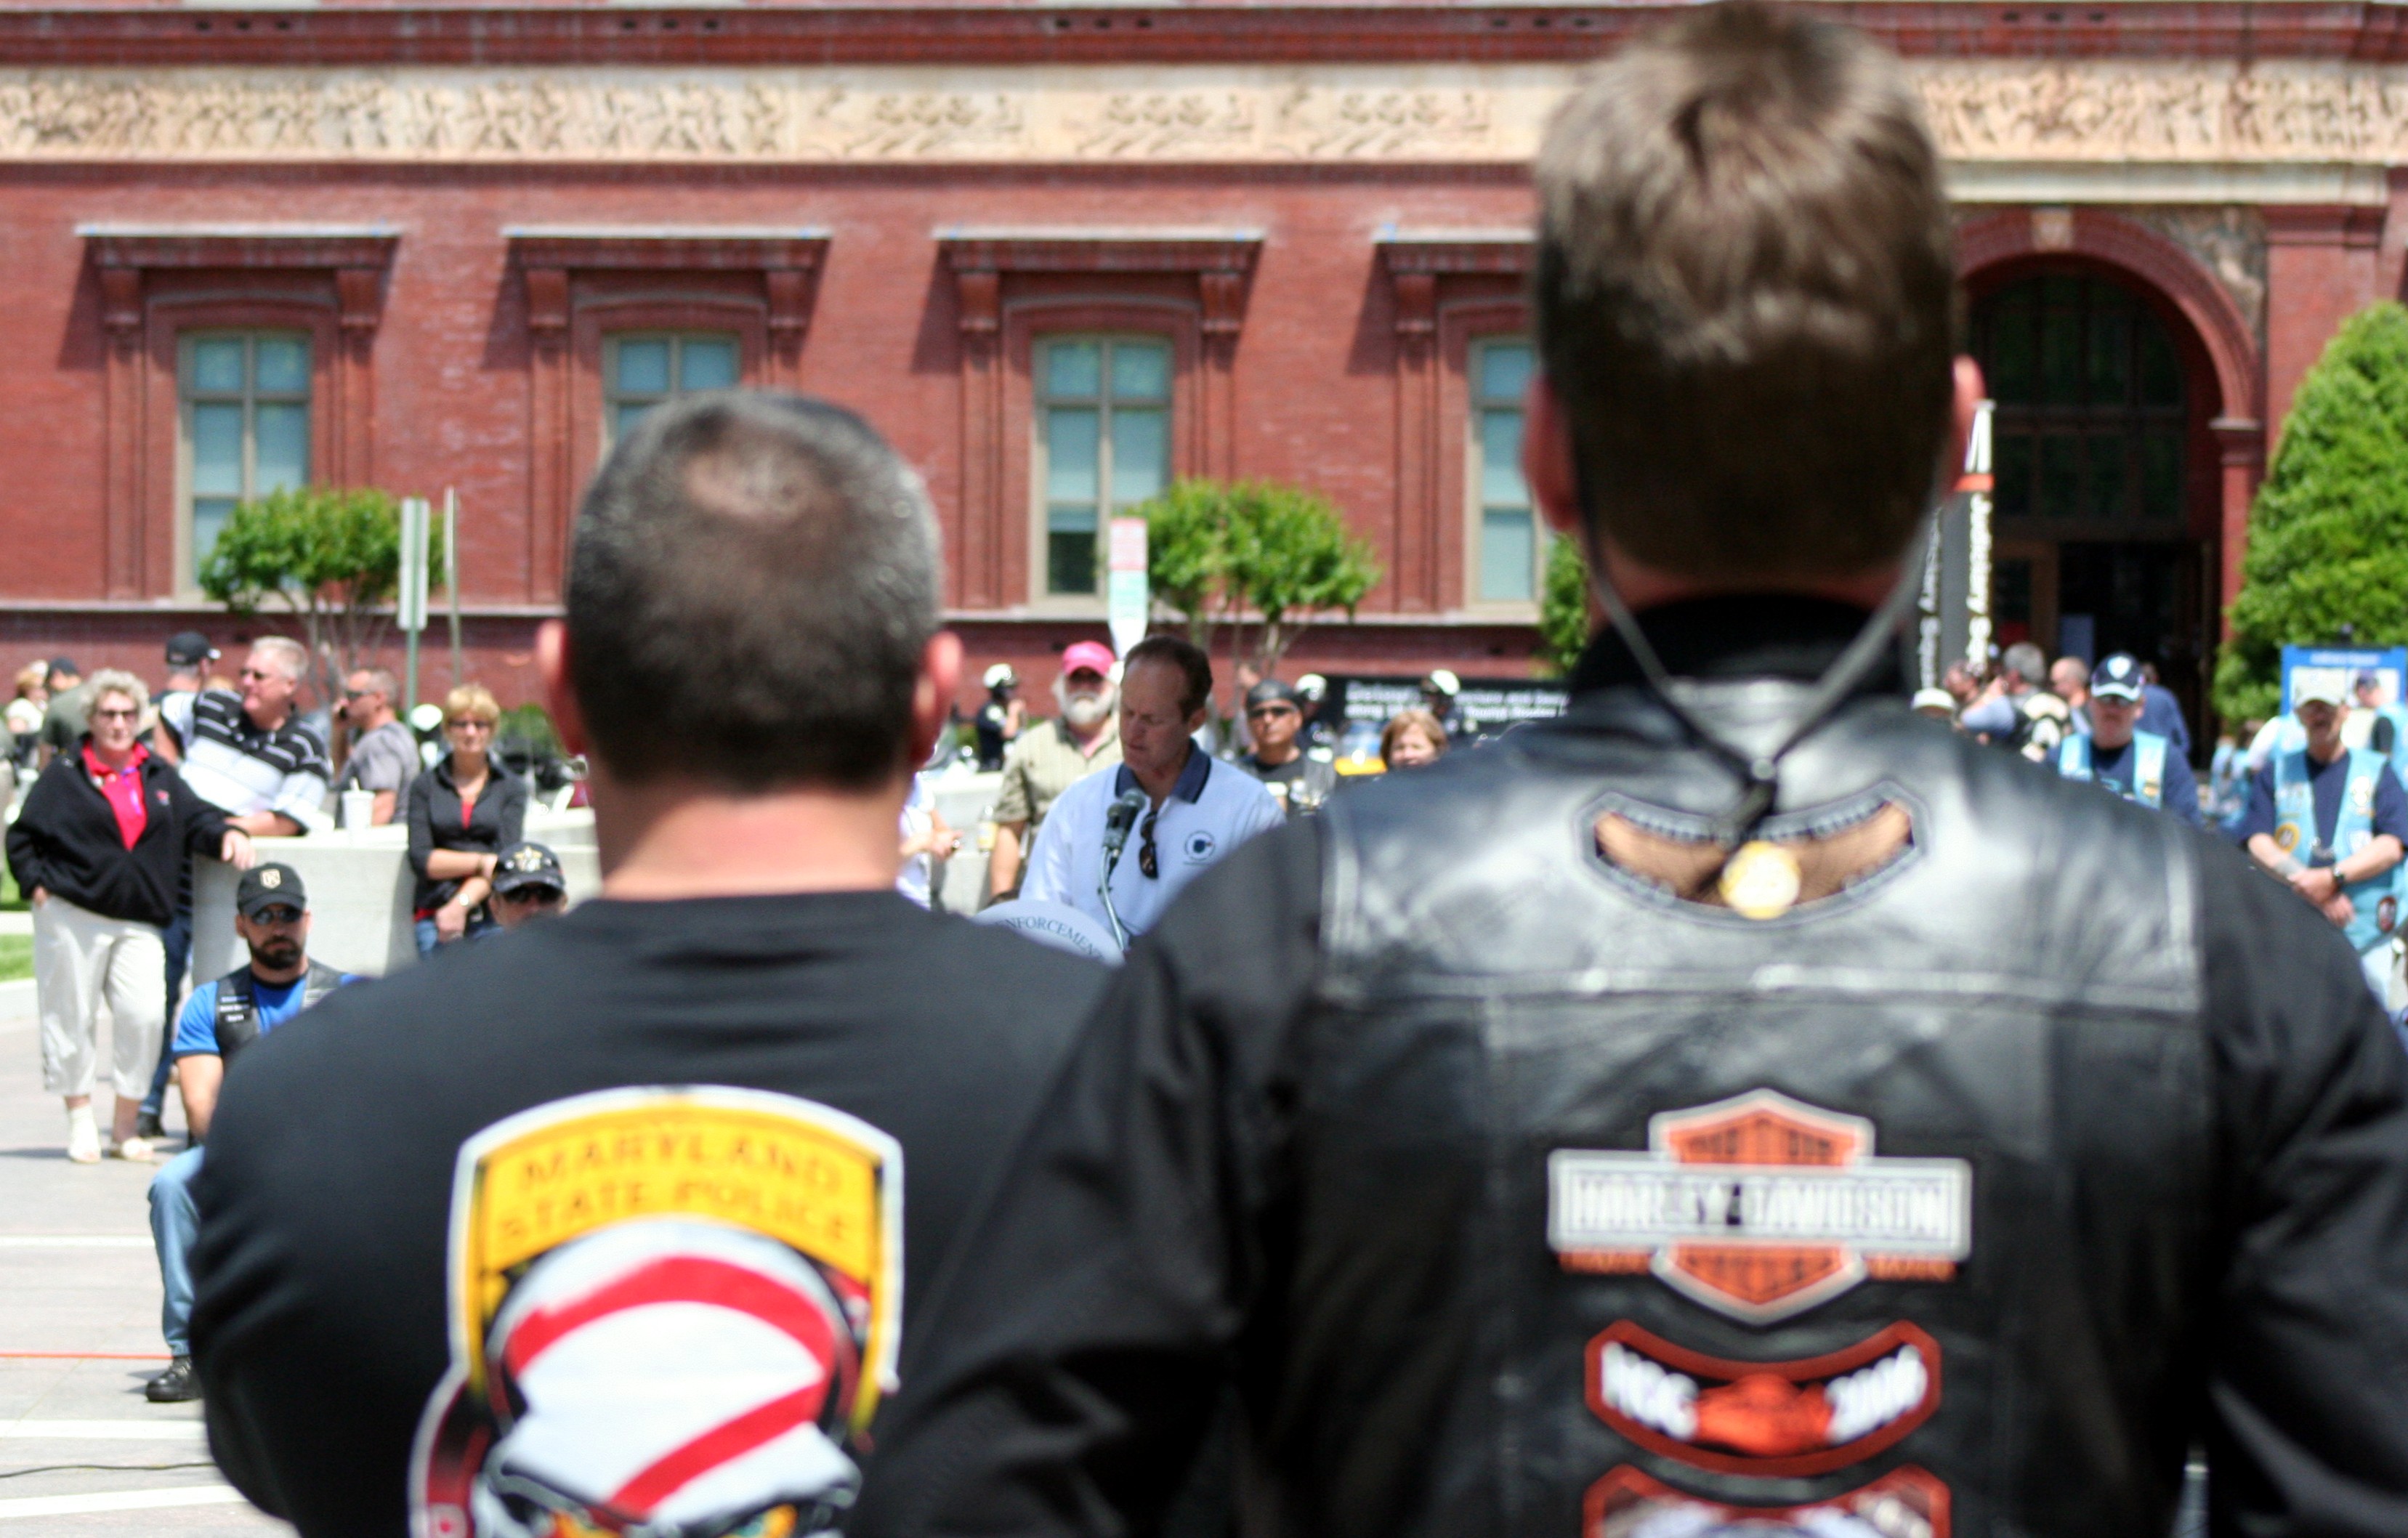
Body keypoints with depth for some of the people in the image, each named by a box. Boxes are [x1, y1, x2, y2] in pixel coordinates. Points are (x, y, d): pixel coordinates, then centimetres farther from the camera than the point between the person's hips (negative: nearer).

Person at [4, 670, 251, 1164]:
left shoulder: (160, 776, 14)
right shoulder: (64, 775, 5)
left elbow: (195, 818, 11)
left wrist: (225, 834, -9)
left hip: (139, 923, 2)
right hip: (71, 917, -2)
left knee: (145, 1014, -10)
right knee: (73, 1016, 2)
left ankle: (126, 1123, 3)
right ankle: (80, 1119, 16)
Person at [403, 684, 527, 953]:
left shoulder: (511, 787, 11)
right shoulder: (425, 786, 13)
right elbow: (421, 859, 3)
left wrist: (462, 904, -13)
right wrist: (481, 862, -7)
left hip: (492, 913, 0)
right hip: (435, 915, 0)